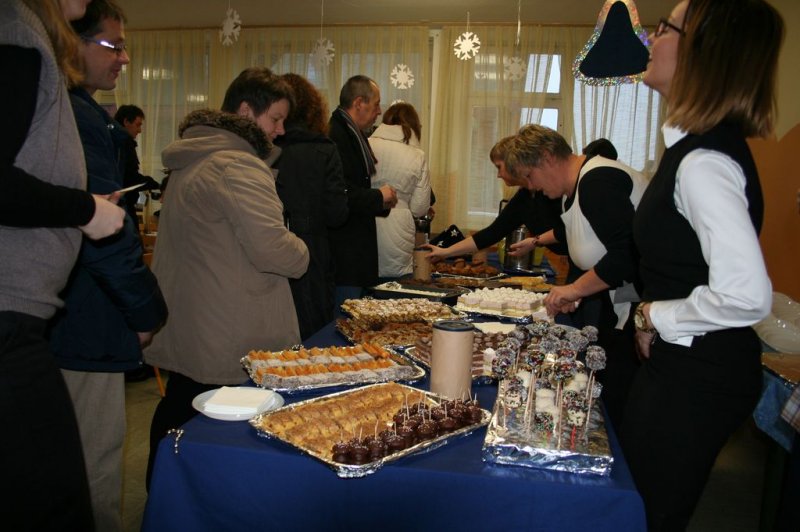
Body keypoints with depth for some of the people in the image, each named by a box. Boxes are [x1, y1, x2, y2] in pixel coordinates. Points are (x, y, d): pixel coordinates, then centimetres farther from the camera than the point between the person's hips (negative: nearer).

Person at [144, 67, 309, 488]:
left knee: (176, 419, 19)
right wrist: (302, 255, -5)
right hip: (231, 343, -10)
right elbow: (272, 248, -24)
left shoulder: (189, 161, 15)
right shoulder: (237, 165, -17)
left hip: (183, 331, 10)